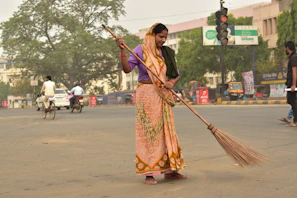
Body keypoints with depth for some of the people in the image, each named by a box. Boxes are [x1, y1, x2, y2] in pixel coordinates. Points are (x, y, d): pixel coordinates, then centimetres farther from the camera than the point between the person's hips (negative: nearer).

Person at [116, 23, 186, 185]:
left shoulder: (166, 53, 11)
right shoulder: (141, 50, -3)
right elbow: (127, 68, -14)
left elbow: (176, 74, 11)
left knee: (166, 132, 8)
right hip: (146, 95, -6)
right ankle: (149, 173, -2)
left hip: (162, 97, 6)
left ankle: (169, 170, 16)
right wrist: (122, 50, -24)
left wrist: (172, 82, -10)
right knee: (149, 132, -6)